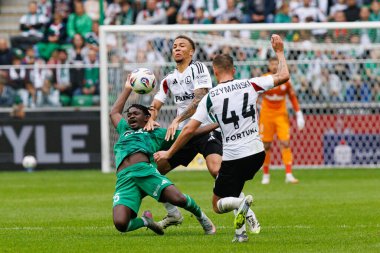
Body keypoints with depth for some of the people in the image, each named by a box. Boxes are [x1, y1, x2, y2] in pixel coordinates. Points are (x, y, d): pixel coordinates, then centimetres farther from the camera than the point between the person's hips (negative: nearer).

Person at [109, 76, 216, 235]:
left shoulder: (156, 133, 25)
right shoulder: (124, 130, 37)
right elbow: (114, 113, 55)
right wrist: (127, 89, 57)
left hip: (146, 170, -2)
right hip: (124, 179, 2)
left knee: (178, 199, -27)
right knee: (120, 224, -25)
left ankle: (201, 217, 10)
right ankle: (146, 221, 11)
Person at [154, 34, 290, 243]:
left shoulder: (210, 97, -4)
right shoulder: (250, 85, 0)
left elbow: (189, 130, -5)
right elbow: (283, 76, 6)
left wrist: (168, 153, 7)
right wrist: (279, 51, 21)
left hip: (233, 158, -4)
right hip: (256, 153, 4)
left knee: (218, 205, 10)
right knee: (233, 191, 30)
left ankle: (241, 203, -26)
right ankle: (240, 231, 6)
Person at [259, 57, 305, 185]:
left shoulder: (285, 81, -1)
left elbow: (293, 97, 7)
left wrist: (299, 115, 4)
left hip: (281, 115, 1)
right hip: (266, 115, -1)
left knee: (285, 143, -11)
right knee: (266, 146, 1)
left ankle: (289, 175, -12)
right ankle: (266, 175, 14)